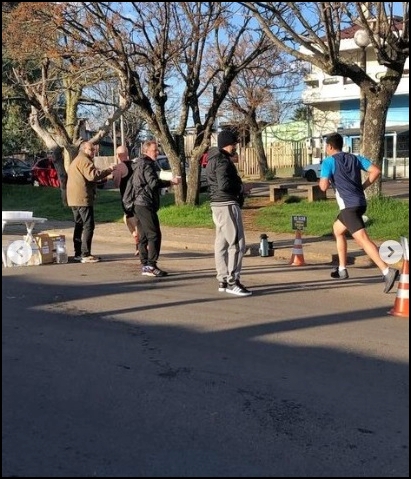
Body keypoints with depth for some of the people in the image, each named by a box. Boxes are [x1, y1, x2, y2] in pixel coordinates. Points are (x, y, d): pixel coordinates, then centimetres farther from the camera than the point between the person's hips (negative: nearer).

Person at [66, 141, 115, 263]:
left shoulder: (76, 161, 24)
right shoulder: (84, 160, -10)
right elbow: (92, 175, -23)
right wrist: (108, 170, -18)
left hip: (74, 199, 11)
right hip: (83, 198, -11)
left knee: (79, 225, 14)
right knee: (88, 226, -10)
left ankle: (78, 253, 18)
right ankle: (85, 254, -13)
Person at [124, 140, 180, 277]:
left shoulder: (139, 164, 21)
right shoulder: (146, 164, -10)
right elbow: (153, 183, -20)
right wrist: (171, 182, -13)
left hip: (138, 204, 10)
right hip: (145, 204, -10)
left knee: (144, 236, 10)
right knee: (154, 235, -10)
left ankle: (145, 266, 12)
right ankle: (151, 266, -12)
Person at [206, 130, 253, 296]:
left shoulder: (214, 160, 17)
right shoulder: (222, 161, -14)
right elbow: (225, 185, -25)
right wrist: (243, 188, -11)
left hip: (218, 204, 11)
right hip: (227, 205, -11)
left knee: (222, 243, 11)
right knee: (237, 243, -8)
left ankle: (223, 280, 17)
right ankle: (232, 282, -8)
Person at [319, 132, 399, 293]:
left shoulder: (329, 161, -2)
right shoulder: (355, 158, 15)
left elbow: (324, 187, -9)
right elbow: (376, 171, 6)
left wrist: (322, 180, 14)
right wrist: (363, 187, 12)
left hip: (348, 206, -8)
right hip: (360, 203, 8)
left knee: (362, 239, -18)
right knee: (337, 230, 27)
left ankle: (387, 271, -33)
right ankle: (342, 270, 29)